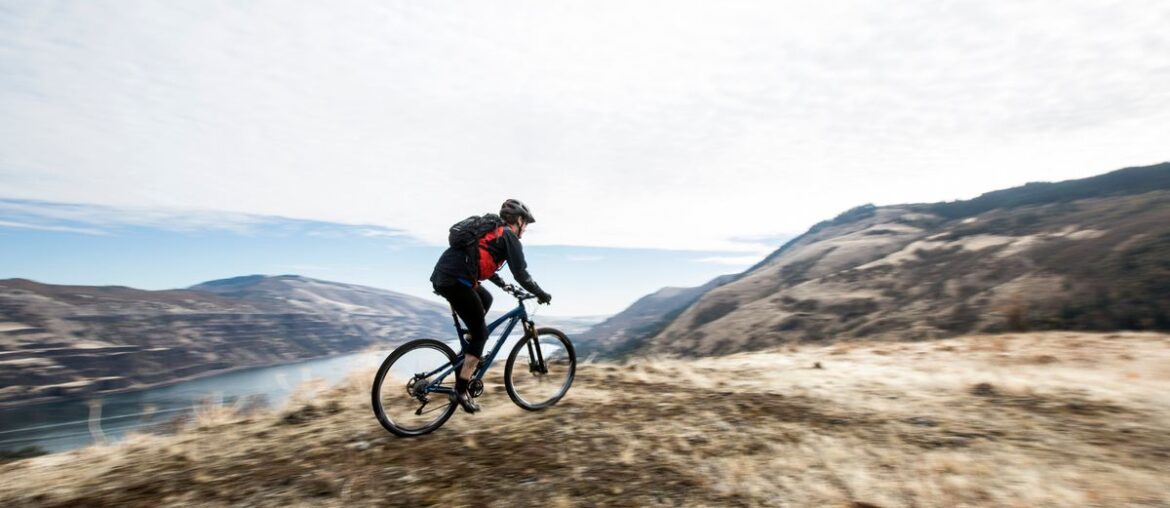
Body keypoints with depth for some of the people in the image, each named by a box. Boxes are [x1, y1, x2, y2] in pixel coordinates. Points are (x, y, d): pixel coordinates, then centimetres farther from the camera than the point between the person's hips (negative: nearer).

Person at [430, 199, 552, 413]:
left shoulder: (491, 231, 27)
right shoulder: (509, 236, 2)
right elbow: (521, 273, -3)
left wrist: (503, 284, 47)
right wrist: (541, 294, 9)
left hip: (441, 275, 9)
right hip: (455, 281, -9)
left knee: (486, 299, 29)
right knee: (481, 333, 2)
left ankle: (469, 352, 27)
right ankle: (462, 389, 6)